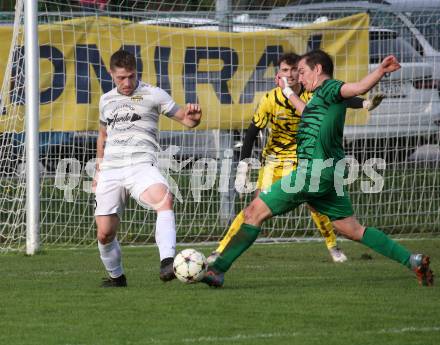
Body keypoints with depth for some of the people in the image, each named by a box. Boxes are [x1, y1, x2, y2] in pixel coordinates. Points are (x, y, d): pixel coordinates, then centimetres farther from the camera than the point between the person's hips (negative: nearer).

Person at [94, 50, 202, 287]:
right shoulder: (106, 100, 17)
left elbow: (185, 120, 5)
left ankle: (167, 263, -44)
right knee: (104, 233, 0)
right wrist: (98, 170, 30)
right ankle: (115, 276, 26)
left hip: (141, 166, -4)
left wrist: (194, 117, -18)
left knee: (164, 198, -35)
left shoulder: (152, 95, 4)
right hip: (111, 170, 4)